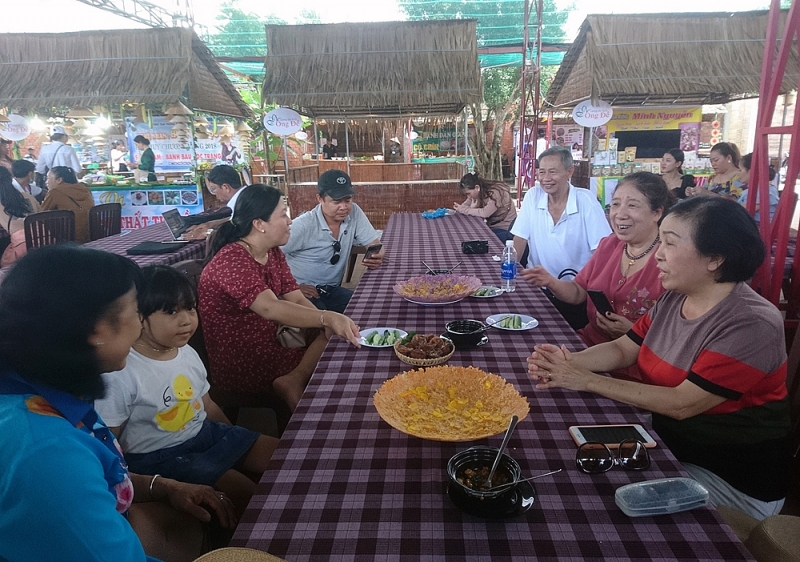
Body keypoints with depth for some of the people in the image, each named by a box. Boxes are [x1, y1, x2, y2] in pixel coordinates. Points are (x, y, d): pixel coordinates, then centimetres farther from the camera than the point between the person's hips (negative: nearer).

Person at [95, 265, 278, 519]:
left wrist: (238, 439, 16)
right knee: (246, 493, -20)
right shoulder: (121, 375, -22)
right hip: (158, 457, -7)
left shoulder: (188, 354, 0)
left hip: (206, 433, 8)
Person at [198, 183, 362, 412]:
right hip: (240, 366, -9)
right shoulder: (231, 260, -22)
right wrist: (328, 318, -49)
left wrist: (330, 325, -19)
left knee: (336, 338, -7)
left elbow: (298, 300, 0)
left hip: (269, 346, 9)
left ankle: (293, 380, -14)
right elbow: (270, 308, -37)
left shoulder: (273, 254, 5)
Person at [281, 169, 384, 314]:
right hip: (305, 292, -5)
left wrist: (377, 257, -20)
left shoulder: (354, 212, -3)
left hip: (332, 290, 6)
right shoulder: (303, 226, -17)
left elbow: (375, 244, 3)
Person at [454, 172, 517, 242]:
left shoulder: (495, 193, -24)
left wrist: (462, 209, -25)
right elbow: (464, 205, 0)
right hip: (492, 226, 8)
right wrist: (471, 208, -23)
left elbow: (485, 213, -33)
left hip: (505, 229, -8)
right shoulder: (479, 193, -1)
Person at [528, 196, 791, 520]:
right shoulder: (674, 298, -1)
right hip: (668, 442, 6)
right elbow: (622, 350, 1)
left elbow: (682, 404, -28)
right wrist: (568, 362, -19)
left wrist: (586, 381, -25)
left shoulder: (751, 325, -24)